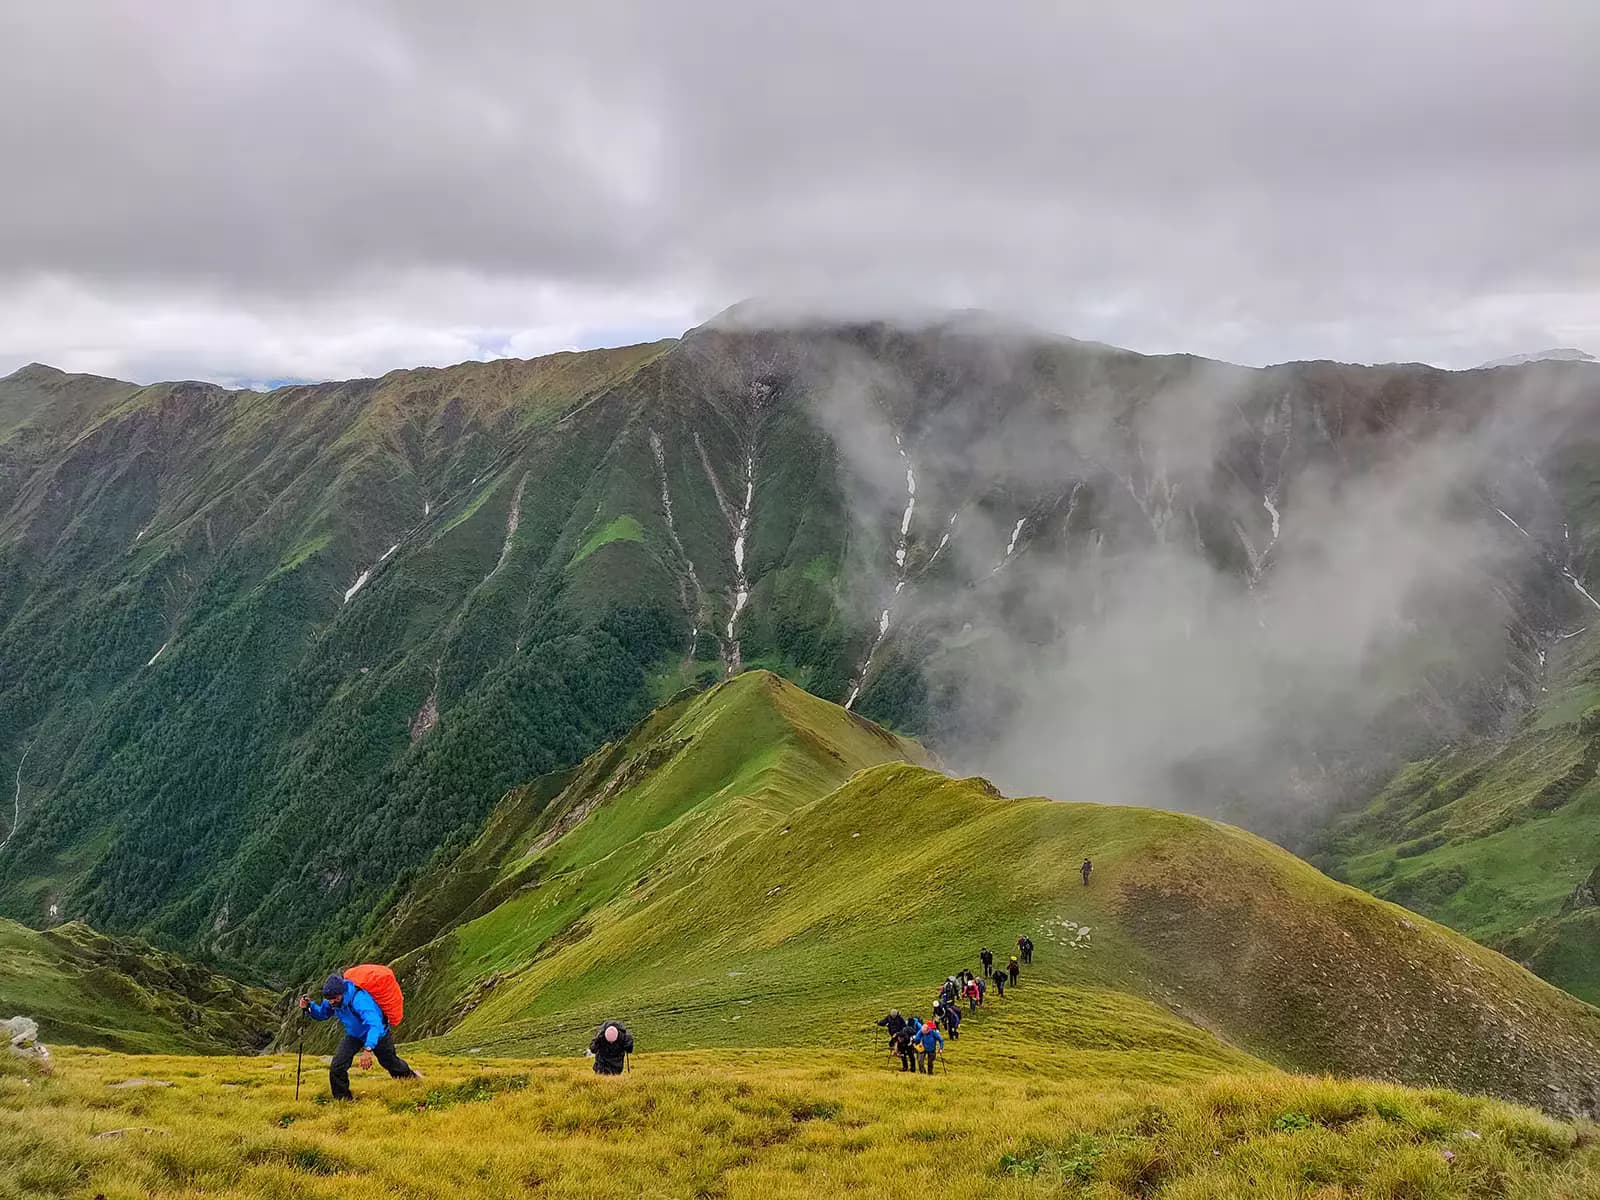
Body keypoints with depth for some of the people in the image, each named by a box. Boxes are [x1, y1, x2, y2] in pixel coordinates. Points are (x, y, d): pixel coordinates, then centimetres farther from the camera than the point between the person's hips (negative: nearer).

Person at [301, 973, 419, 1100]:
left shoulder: (359, 999, -45)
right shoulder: (331, 1001, -23)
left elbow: (374, 1024, -54)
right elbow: (322, 1013, -2)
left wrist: (368, 1049, -67)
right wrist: (309, 1007, -24)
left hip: (377, 1034, -5)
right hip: (353, 1035, 5)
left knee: (391, 1062, 18)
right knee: (336, 1068, -14)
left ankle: (411, 1076, 50)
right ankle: (343, 1099, 7)